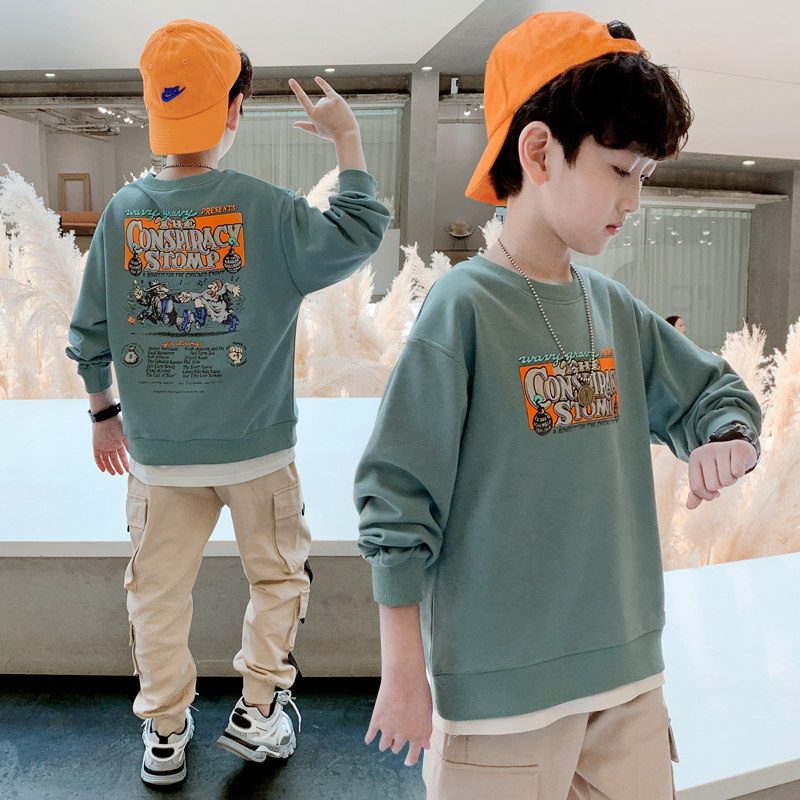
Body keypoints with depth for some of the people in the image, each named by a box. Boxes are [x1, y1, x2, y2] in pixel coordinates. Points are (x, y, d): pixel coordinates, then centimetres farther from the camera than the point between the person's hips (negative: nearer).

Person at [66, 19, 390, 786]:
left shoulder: (122, 212, -3)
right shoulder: (264, 208, -14)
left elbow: (90, 334, 2)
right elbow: (357, 235, -8)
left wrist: (103, 412, 17)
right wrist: (347, 136, -1)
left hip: (158, 451, 3)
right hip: (256, 446, -2)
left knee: (159, 587, 18)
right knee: (277, 574, 20)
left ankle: (164, 733, 30)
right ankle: (258, 709, 24)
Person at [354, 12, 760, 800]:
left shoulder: (615, 311, 3)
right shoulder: (464, 307, -16)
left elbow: (711, 392, 18)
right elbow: (396, 501, -14)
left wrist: (725, 441, -6)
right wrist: (402, 673, -10)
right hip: (500, 688, -6)